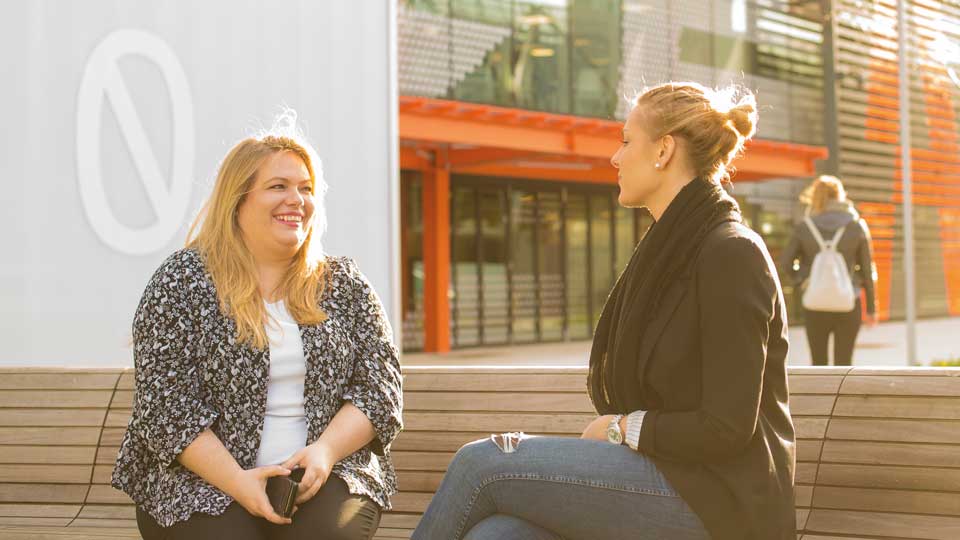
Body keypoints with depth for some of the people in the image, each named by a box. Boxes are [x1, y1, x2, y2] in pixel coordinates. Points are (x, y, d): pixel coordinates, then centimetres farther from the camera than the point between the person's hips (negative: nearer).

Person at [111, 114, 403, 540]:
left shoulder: (344, 285, 11)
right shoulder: (181, 282, 0)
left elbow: (378, 387, 6)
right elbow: (168, 406, -6)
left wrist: (325, 450, -13)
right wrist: (237, 481, -18)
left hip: (325, 474, 2)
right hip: (205, 478, -1)